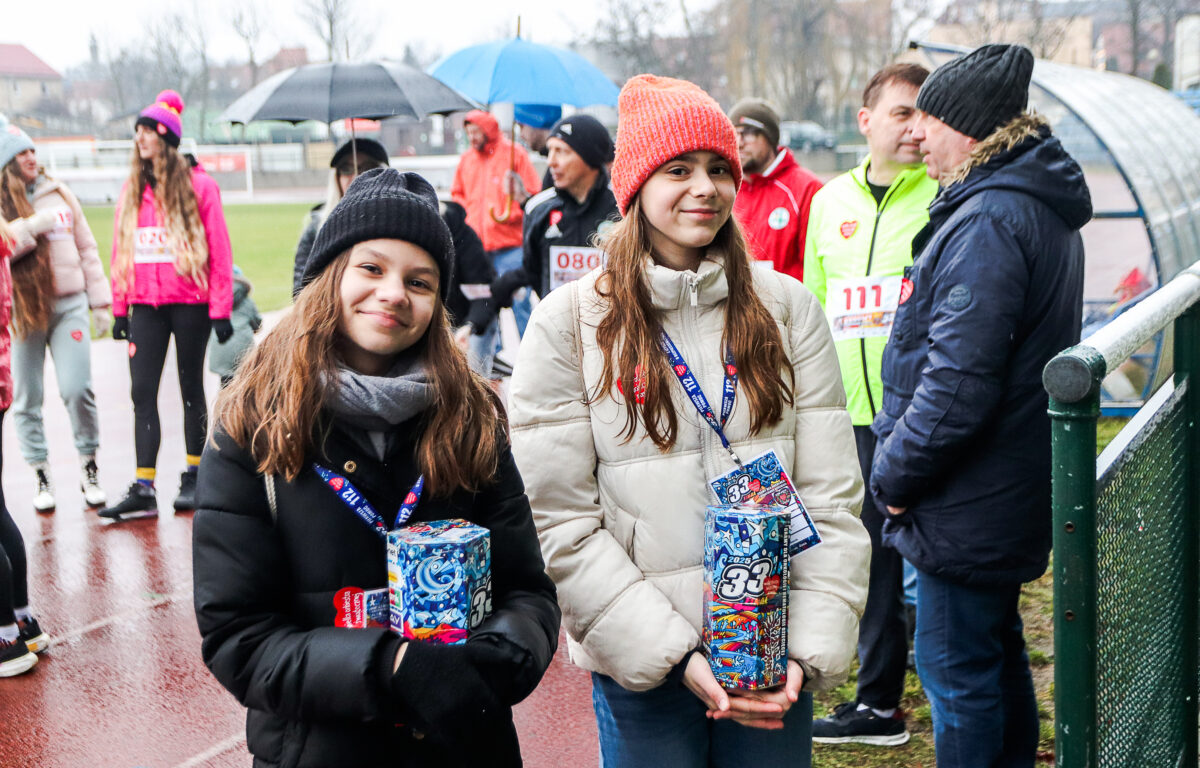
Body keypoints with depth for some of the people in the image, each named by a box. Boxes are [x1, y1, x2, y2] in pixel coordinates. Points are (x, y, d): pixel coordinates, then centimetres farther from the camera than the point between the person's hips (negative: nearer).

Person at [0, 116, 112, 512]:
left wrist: (100, 302, 12)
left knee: (77, 389, -9)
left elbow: (87, 249, 14)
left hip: (69, 304, 1)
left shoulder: (60, 194, 10)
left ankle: (89, 468, 7)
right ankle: (41, 475, 16)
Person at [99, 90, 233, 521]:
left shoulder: (198, 185, -4)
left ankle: (193, 477, 20)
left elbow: (219, 249, -5)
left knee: (191, 389, 7)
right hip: (145, 304, 4)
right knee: (143, 392, -2)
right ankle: (144, 489, -2)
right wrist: (119, 308, 7)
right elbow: (120, 248, 11)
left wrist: (221, 309, -8)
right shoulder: (132, 189, 10)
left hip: (190, 302, -4)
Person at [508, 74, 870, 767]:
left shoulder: (788, 308, 2)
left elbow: (831, 496, -1)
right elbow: (563, 526, -9)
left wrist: (810, 648, -11)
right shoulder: (569, 324, -5)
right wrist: (676, 653, -15)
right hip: (641, 670, -2)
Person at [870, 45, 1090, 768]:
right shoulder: (1043, 208, 12)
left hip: (967, 508, -10)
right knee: (998, 654, 22)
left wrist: (895, 474, -14)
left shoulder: (988, 219, -21)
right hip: (1010, 492, 10)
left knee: (957, 671, 1)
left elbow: (959, 379, -28)